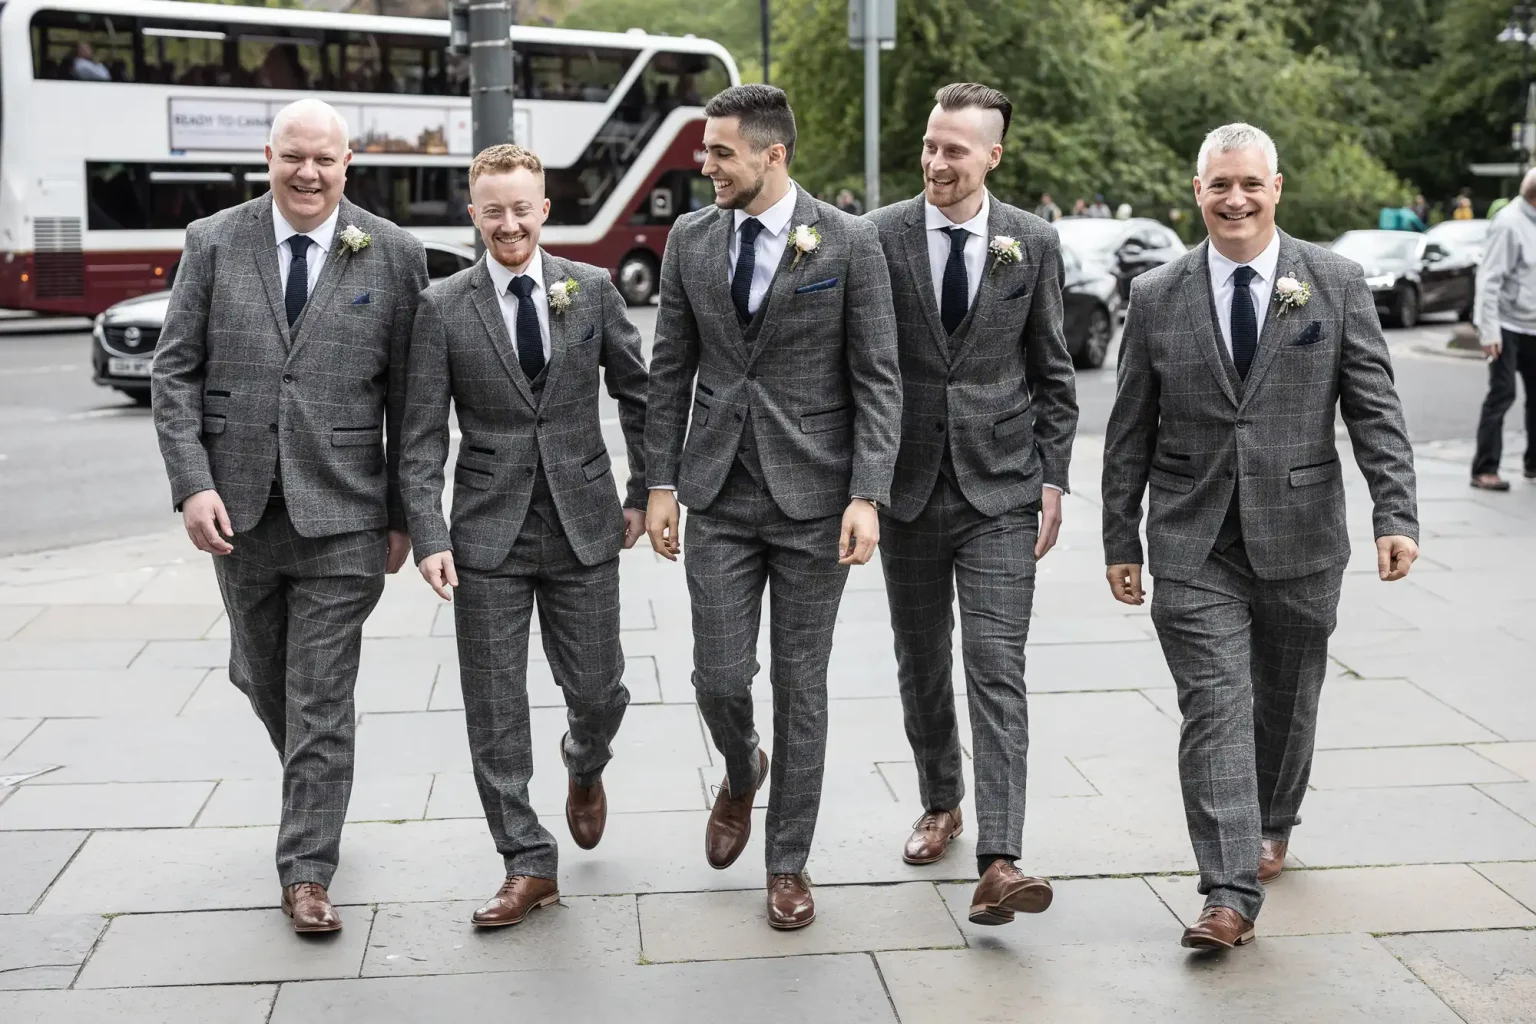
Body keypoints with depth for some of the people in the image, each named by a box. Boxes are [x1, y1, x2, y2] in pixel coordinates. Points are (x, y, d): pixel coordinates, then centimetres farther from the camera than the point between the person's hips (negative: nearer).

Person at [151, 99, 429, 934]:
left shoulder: (393, 255, -2)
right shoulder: (213, 243, 2)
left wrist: (404, 513, 0)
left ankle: (306, 873, 8)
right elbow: (175, 372, 1)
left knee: (321, 700, -1)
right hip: (239, 512, 3)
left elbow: (410, 396, 0)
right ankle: (315, 778, 47)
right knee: (261, 676, 19)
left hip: (340, 514, -3)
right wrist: (192, 484, -10)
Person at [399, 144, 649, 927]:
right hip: (488, 536, 0)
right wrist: (428, 536, -11)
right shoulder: (442, 307, -1)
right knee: (494, 710, 1)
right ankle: (528, 864, 15)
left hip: (584, 525, 1)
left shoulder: (592, 289, 2)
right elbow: (422, 437, -3)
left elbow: (639, 394, 10)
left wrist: (645, 494, 7)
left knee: (598, 692, 7)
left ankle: (584, 769, 43)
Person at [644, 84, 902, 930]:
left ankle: (788, 862, 19)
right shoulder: (691, 239, 4)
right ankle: (741, 774, 37)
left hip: (813, 494, -3)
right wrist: (660, 483, 5)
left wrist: (868, 496, -14)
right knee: (719, 677, 1)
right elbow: (670, 370, 9)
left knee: (800, 685, 5)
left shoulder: (849, 244, -7)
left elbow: (877, 380, -6)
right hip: (719, 495, 3)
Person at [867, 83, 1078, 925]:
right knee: (921, 665, 14)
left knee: (997, 672, -9)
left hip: (1000, 491, -1)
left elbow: (1052, 376, 7)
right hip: (909, 487, 1)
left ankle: (998, 864, -13)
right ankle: (940, 806, 36)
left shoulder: (1033, 244, 1)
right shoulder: (879, 239, -1)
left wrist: (1052, 480, 1)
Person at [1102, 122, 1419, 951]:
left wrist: (1396, 514, -11)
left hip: (1301, 539, 1)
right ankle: (1231, 893, -6)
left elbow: (1375, 409, -2)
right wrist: (1121, 541, 4)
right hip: (1195, 547, -1)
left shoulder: (1336, 283, 1)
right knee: (1216, 708, -7)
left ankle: (1271, 824, 42)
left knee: (1287, 700, 16)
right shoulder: (1157, 297, 1)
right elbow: (1129, 432, 5)